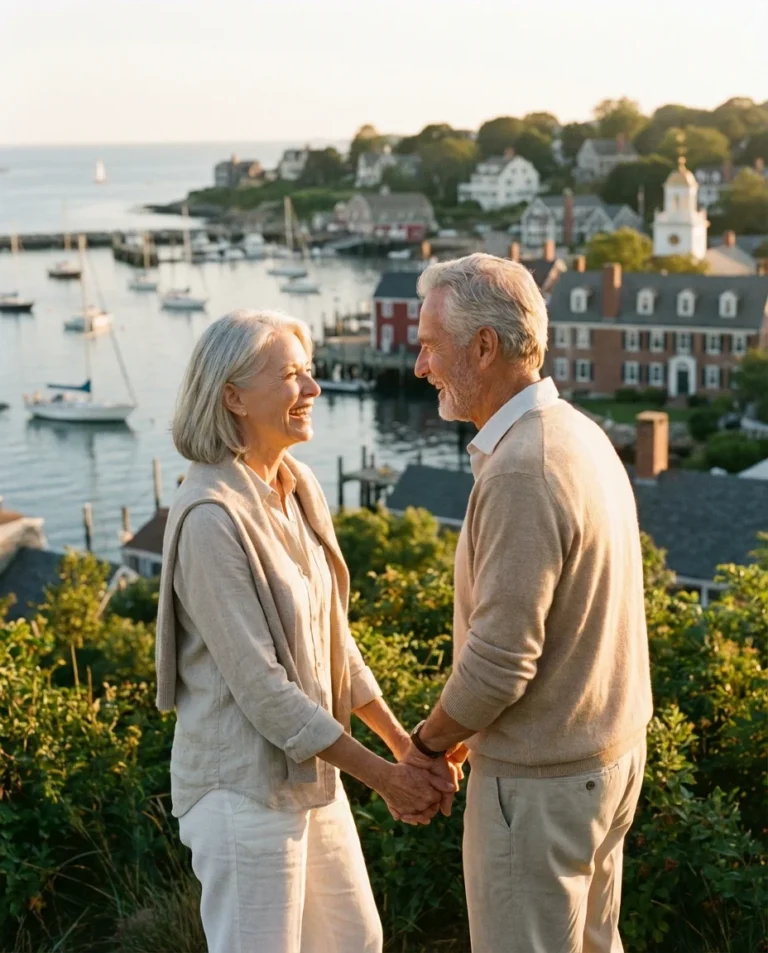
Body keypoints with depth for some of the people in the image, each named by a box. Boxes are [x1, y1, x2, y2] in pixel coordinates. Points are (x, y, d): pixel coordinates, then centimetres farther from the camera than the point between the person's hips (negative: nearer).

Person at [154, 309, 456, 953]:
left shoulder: (299, 486, 2)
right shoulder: (212, 515, -23)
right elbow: (259, 683, -23)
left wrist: (403, 742, 5)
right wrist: (382, 777, -18)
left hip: (310, 771, 8)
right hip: (246, 785, -8)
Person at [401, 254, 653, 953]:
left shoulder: (523, 469, -25)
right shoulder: (581, 434, 5)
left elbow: (498, 662, -26)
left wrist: (429, 743, -8)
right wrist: (467, 731, 14)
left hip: (541, 779, -9)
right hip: (610, 749, 9)